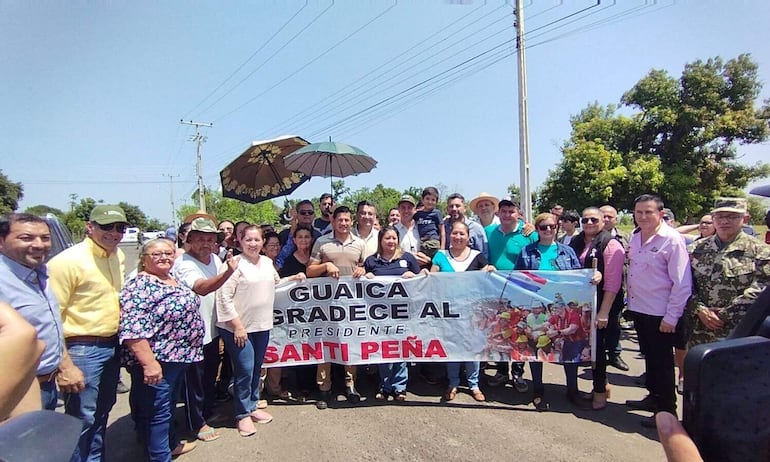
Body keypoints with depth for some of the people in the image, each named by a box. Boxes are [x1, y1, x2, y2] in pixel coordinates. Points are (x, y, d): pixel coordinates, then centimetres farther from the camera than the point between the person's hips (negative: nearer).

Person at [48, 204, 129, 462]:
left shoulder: (119, 257, 6)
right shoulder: (68, 260, -17)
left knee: (102, 412, 20)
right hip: (82, 350, -7)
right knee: (83, 417, 1)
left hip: (112, 346, 8)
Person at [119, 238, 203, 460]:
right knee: (158, 411, 3)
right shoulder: (139, 286, -19)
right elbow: (132, 330, -25)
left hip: (178, 356, 9)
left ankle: (171, 444, 39)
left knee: (170, 404, 23)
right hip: (157, 361, -9)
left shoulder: (173, 279, 9)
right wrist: (149, 363, -27)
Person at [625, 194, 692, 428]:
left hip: (660, 314, -6)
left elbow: (682, 283, -17)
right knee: (649, 356, 20)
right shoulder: (635, 236, 4)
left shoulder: (672, 240, -16)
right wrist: (630, 301, 8)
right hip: (639, 309, 7)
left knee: (662, 362, 6)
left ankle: (667, 410, 22)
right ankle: (654, 397, 38)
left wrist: (671, 317, -17)